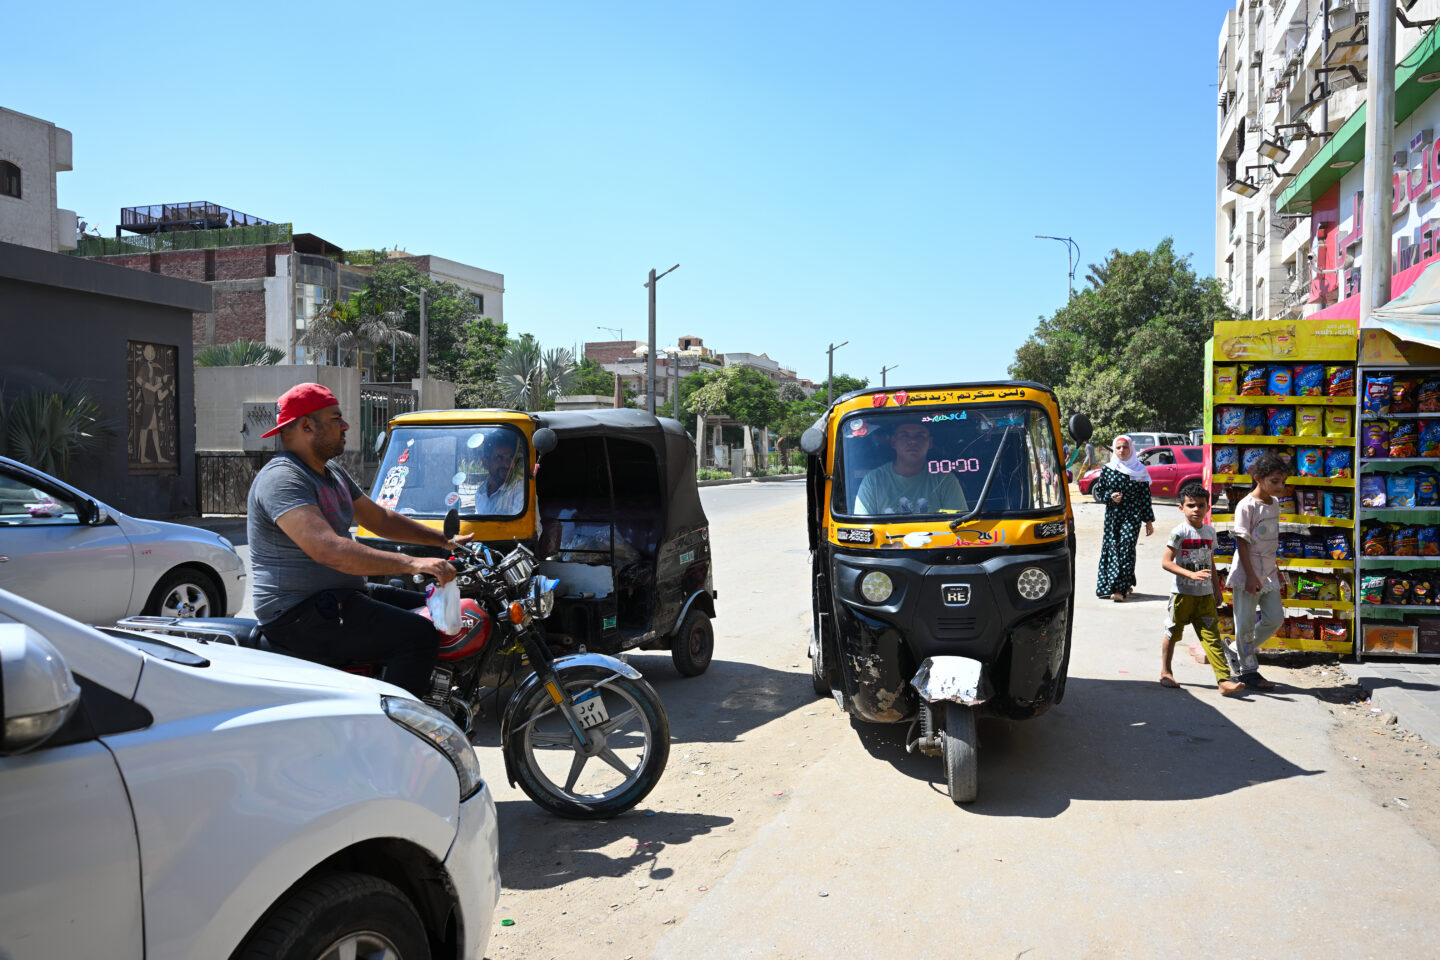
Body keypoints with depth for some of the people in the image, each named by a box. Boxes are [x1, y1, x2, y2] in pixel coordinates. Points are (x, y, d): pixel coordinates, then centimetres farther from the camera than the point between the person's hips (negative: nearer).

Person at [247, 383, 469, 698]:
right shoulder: (281, 479, -18)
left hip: (338, 597, 11)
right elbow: (327, 549, -32)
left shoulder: (333, 472, 15)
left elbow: (379, 519, 26)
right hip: (298, 615, -11)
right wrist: (411, 563, -37)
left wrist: (444, 541, 18)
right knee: (418, 635, -24)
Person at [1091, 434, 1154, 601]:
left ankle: (1120, 588, -15)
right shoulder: (1107, 470, 7)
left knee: (1126, 547, -13)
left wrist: (1149, 520, 5)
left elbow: (1145, 496, 6)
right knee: (1112, 548, 1)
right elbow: (1098, 491, 11)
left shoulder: (1139, 471, 5)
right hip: (1112, 515, 2)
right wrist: (1110, 496, -11)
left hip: (1132, 516, -2)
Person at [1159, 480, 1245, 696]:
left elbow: (1211, 564, 19)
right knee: (1173, 633, 10)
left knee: (1211, 637, -2)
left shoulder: (1210, 531, 8)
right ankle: (1165, 672, 26)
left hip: (1205, 595, 4)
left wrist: (1216, 588, 19)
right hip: (1183, 593, -4)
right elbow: (1166, 562, -14)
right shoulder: (1179, 532, -10)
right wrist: (1191, 574, -24)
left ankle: (1224, 679, -7)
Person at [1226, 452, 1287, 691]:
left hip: (1267, 573, 7)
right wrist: (1251, 576, -19)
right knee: (1246, 624, 2)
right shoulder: (1247, 506, -15)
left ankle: (1242, 652, 26)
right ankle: (1248, 670, 15)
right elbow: (1242, 543, -16)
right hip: (1247, 573, -7)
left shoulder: (1274, 505, 8)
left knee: (1275, 617, 8)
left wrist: (1275, 568, 21)